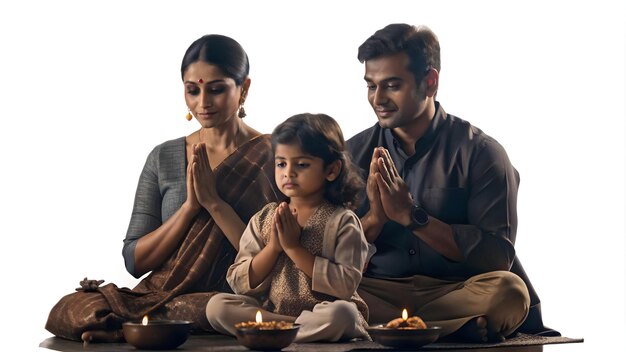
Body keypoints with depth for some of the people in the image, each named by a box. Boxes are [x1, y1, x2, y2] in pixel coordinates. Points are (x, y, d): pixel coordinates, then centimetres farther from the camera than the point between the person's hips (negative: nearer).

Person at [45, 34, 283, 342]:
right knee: (70, 309, -28)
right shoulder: (163, 158, 11)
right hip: (160, 294, 3)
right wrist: (190, 206, -8)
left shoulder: (274, 157, 1)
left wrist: (214, 202, -13)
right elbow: (135, 261, 6)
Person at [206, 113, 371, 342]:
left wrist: (294, 248, -15)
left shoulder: (342, 221, -2)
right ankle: (304, 327, -21)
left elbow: (345, 285, -15)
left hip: (323, 314, -4)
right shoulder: (264, 219, 9)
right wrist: (273, 247, -11)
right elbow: (240, 284, 3)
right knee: (217, 306, -20)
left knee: (341, 313, -37)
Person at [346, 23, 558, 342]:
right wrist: (374, 219, -13)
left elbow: (497, 258, -8)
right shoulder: (355, 153, 9)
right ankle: (457, 329, -26)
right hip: (379, 290, 2)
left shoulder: (480, 153, 0)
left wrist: (411, 215, -14)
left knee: (508, 290, -34)